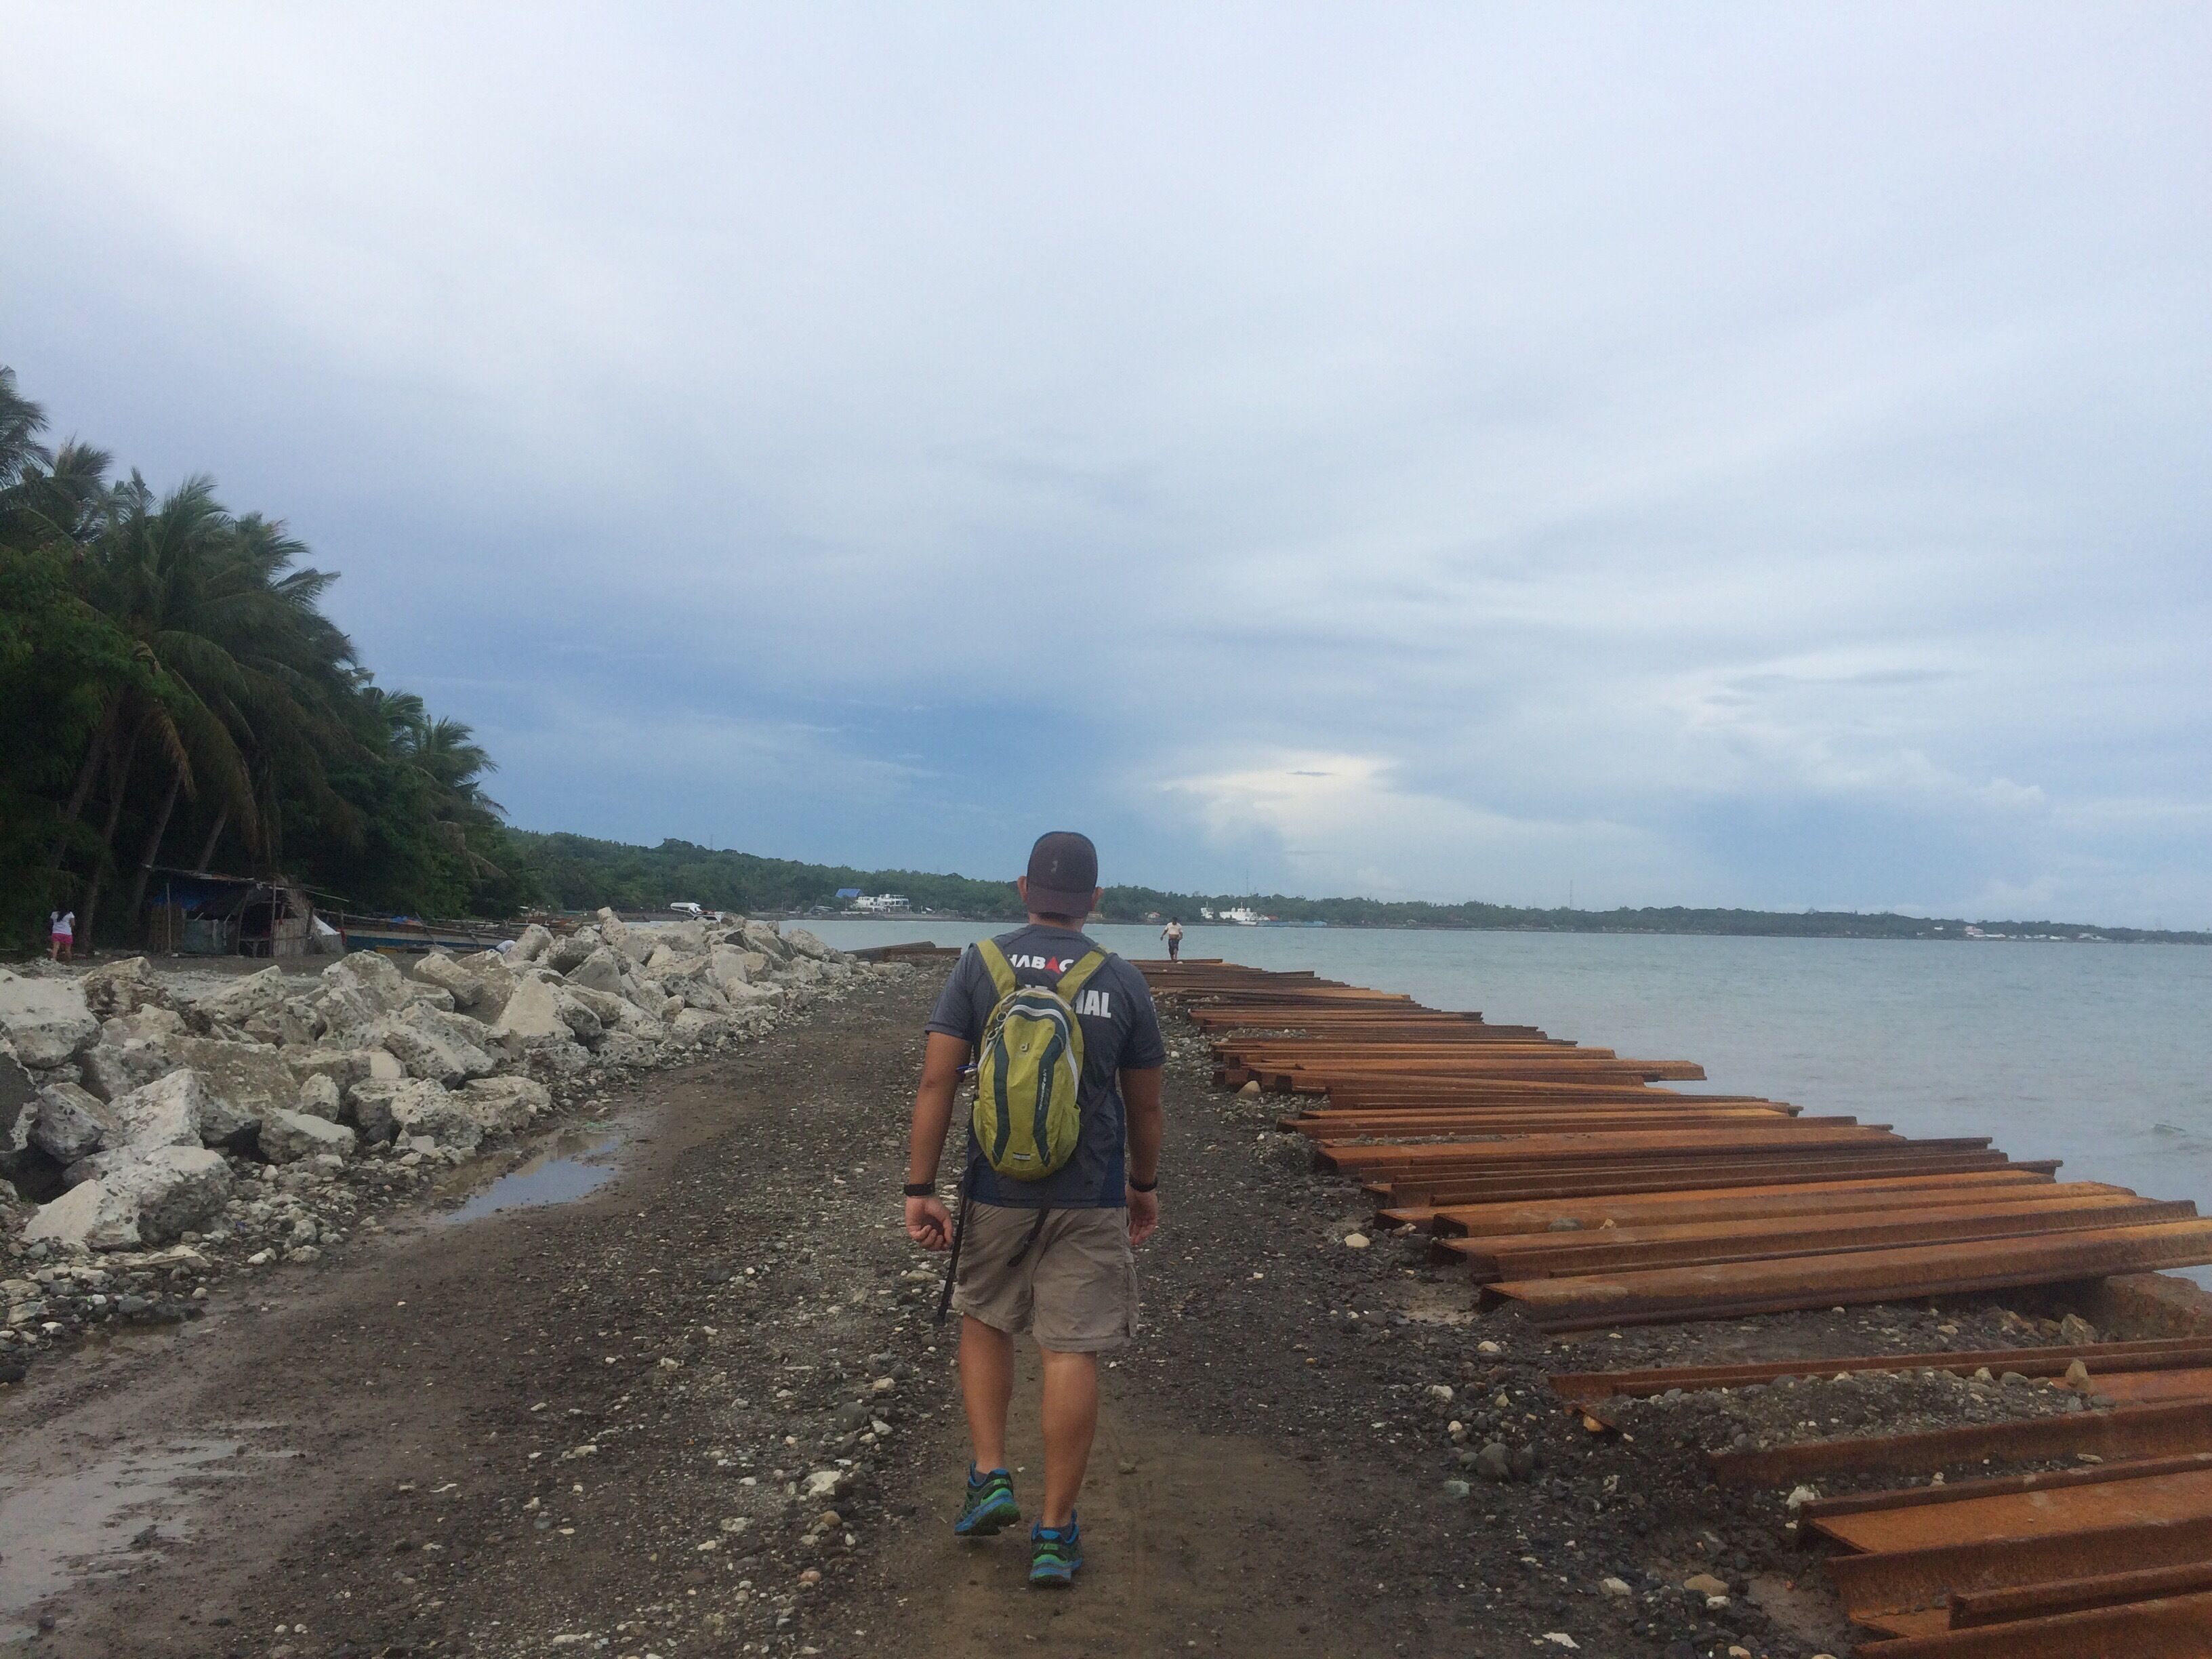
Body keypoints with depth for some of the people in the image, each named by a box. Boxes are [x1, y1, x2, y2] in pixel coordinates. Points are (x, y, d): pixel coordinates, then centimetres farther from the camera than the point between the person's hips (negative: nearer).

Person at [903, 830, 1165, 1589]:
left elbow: (936, 1081, -9)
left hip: (996, 1191, 1)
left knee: (984, 1321, 23)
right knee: (1072, 1353, 5)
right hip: (1090, 1199, 0)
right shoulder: (1122, 981, -3)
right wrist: (1144, 1186, 18)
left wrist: (920, 1190, -3)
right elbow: (1145, 1104, 4)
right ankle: (1054, 1534, 14)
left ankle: (990, 1478, 20)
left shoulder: (979, 964, -5)